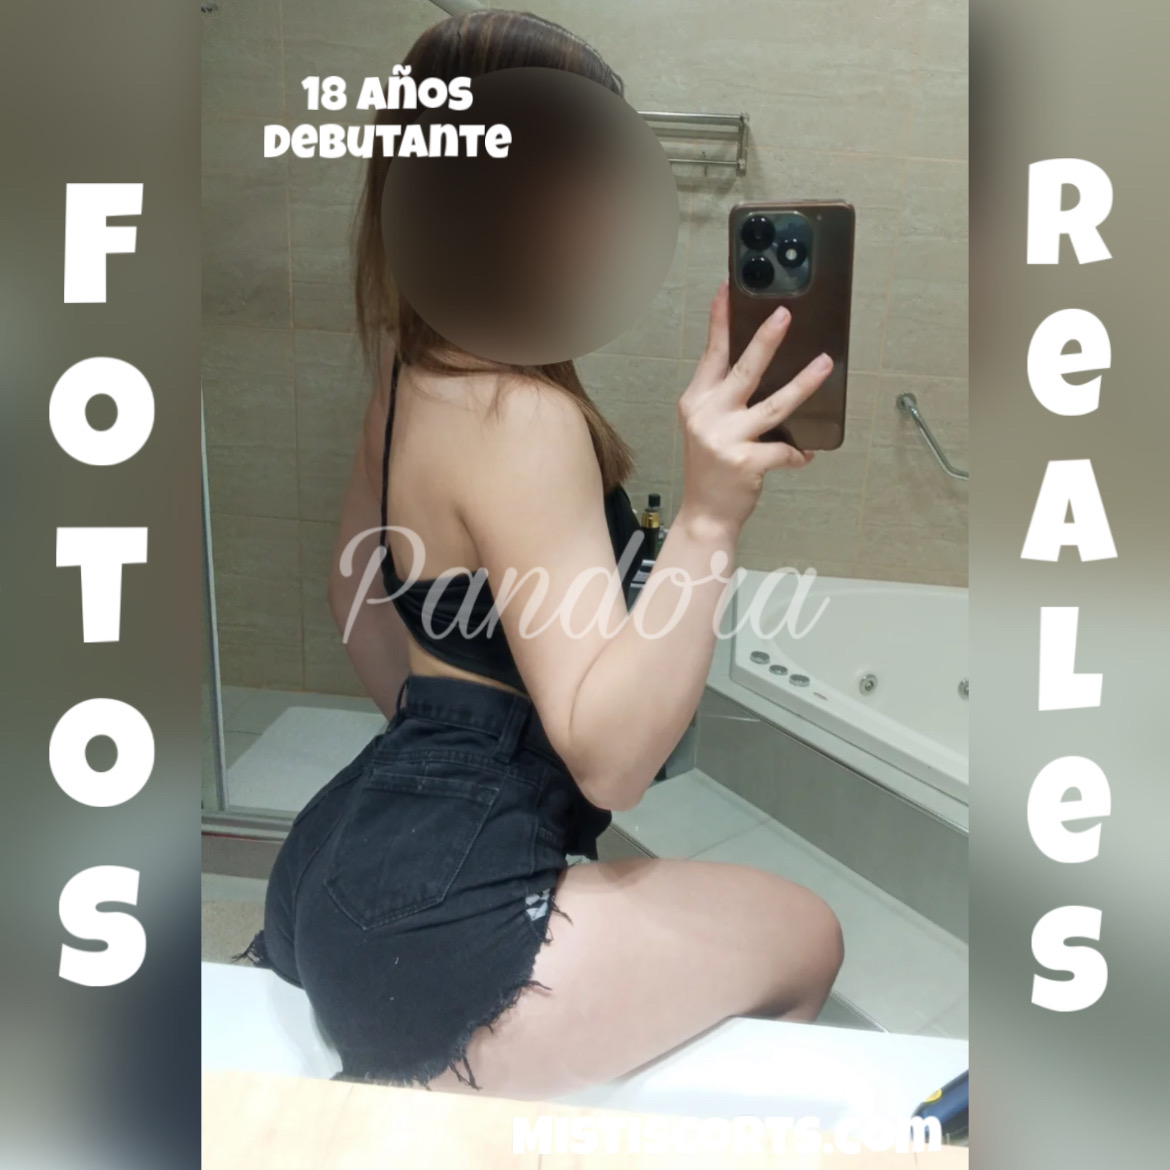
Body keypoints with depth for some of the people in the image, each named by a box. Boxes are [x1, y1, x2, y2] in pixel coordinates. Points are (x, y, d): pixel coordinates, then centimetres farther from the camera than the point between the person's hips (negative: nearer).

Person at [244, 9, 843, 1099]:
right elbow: (607, 755, -25)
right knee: (801, 937, 4)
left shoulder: (415, 376, 7)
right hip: (426, 915, -10)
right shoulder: (521, 414, -22)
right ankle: (431, 1089, 2)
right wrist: (707, 518, -34)